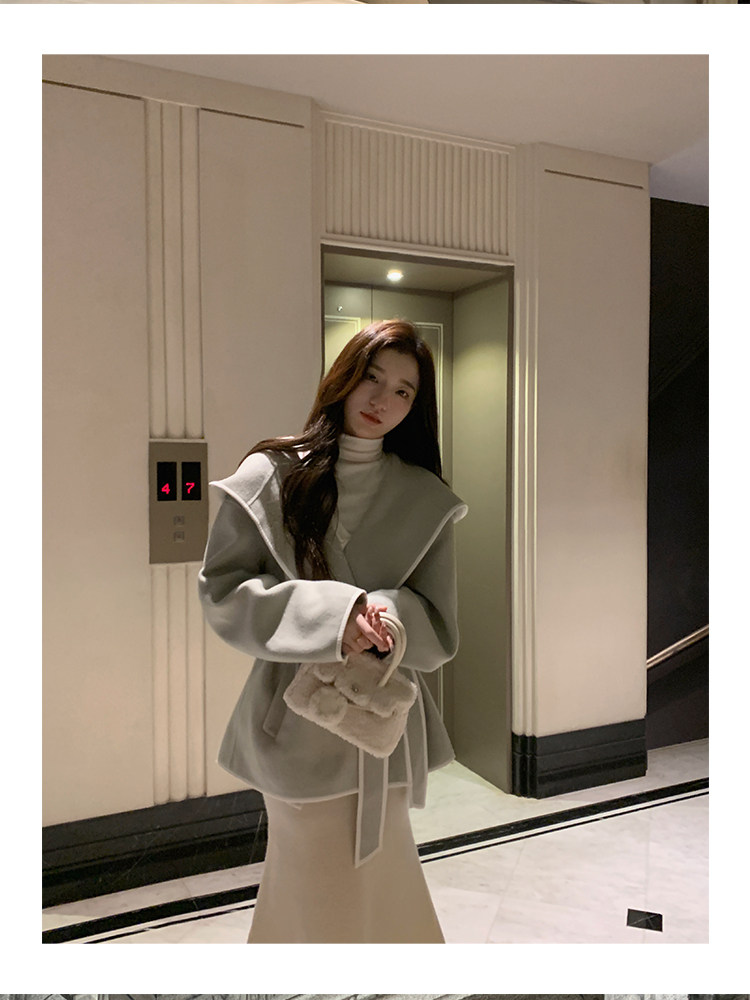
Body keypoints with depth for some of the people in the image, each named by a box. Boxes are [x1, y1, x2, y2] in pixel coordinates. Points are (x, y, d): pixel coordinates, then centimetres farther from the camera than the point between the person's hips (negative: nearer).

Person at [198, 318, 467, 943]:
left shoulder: (427, 501, 2)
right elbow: (222, 593, -7)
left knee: (373, 890, 13)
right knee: (319, 898, 10)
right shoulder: (270, 476, -3)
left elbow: (439, 634, 2)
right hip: (295, 721, -2)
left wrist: (383, 613, -20)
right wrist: (331, 612, -21)